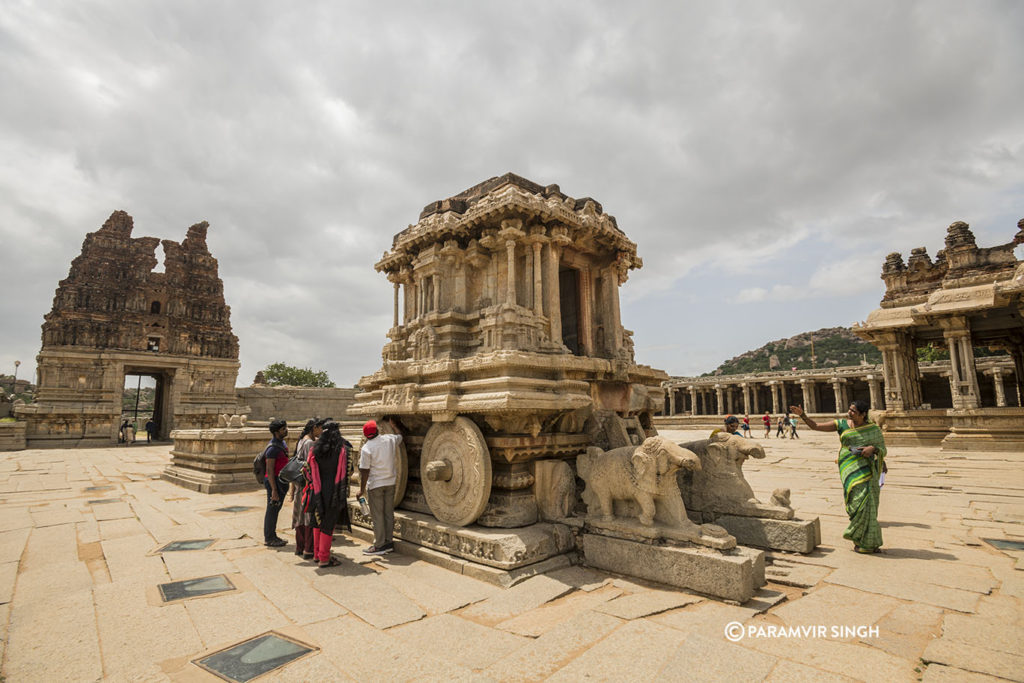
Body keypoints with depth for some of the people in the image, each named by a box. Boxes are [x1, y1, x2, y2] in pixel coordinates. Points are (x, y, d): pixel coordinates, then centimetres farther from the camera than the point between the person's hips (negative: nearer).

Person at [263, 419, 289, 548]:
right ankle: (268, 538, 13)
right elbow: (269, 470, -22)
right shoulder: (273, 448, -20)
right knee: (272, 509, 1)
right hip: (274, 481, -9)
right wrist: (274, 490, -22)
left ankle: (273, 535, 27)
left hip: (281, 481, 9)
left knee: (276, 508, 16)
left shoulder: (282, 443, 10)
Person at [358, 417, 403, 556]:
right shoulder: (390, 439, -2)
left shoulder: (366, 448, -13)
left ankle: (380, 546, 10)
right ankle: (389, 542, 20)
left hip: (375, 485, -5)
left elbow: (364, 471, -13)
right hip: (390, 482, 5)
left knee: (377, 516, 4)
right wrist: (393, 424, 37)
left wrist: (362, 489, -5)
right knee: (389, 513, 12)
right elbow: (400, 436, 22)